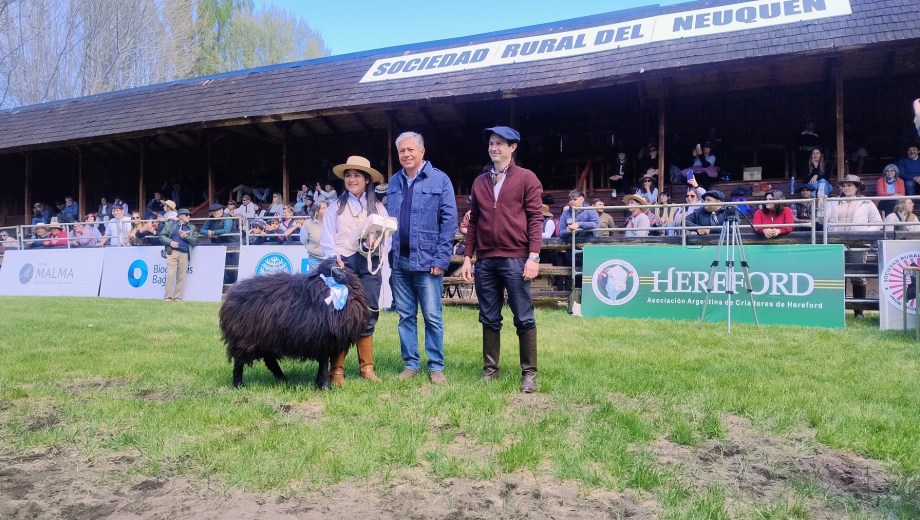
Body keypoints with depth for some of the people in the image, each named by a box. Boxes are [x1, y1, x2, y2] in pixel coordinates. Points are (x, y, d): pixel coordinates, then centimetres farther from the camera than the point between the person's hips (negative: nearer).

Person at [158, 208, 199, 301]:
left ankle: (178, 297, 2)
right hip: (172, 252, -2)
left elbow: (195, 241, 8)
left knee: (181, 276, -2)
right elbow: (161, 236, 8)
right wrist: (170, 242, -9)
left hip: (184, 254, 2)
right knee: (171, 274, -11)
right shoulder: (170, 224, 12)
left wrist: (186, 236, -7)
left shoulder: (192, 227, 17)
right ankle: (168, 297, -6)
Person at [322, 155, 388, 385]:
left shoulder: (378, 208, 12)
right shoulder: (335, 206, 10)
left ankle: (366, 367, 14)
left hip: (369, 265, 1)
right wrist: (335, 259, -12)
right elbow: (327, 239, 3)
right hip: (343, 264, -1)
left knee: (368, 317, 4)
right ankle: (337, 369, 0)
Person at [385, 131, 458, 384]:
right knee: (405, 315, 10)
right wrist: (388, 254, 4)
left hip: (427, 260, -4)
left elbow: (449, 220, -6)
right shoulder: (394, 182, 12)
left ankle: (436, 366, 11)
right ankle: (411, 363, 20)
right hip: (399, 261, 5)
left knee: (432, 316, 1)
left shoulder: (440, 179, -3)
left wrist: (441, 258, -12)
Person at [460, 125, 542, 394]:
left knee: (524, 318, 0)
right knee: (489, 319, 10)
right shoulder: (479, 182, 14)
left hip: (515, 259, -4)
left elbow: (535, 218, -4)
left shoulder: (526, 178, 1)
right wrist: (467, 257, 9)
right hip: (485, 261, 4)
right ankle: (490, 369, 19)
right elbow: (474, 222, 15)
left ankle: (529, 373, 9)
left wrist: (533, 256, -12)